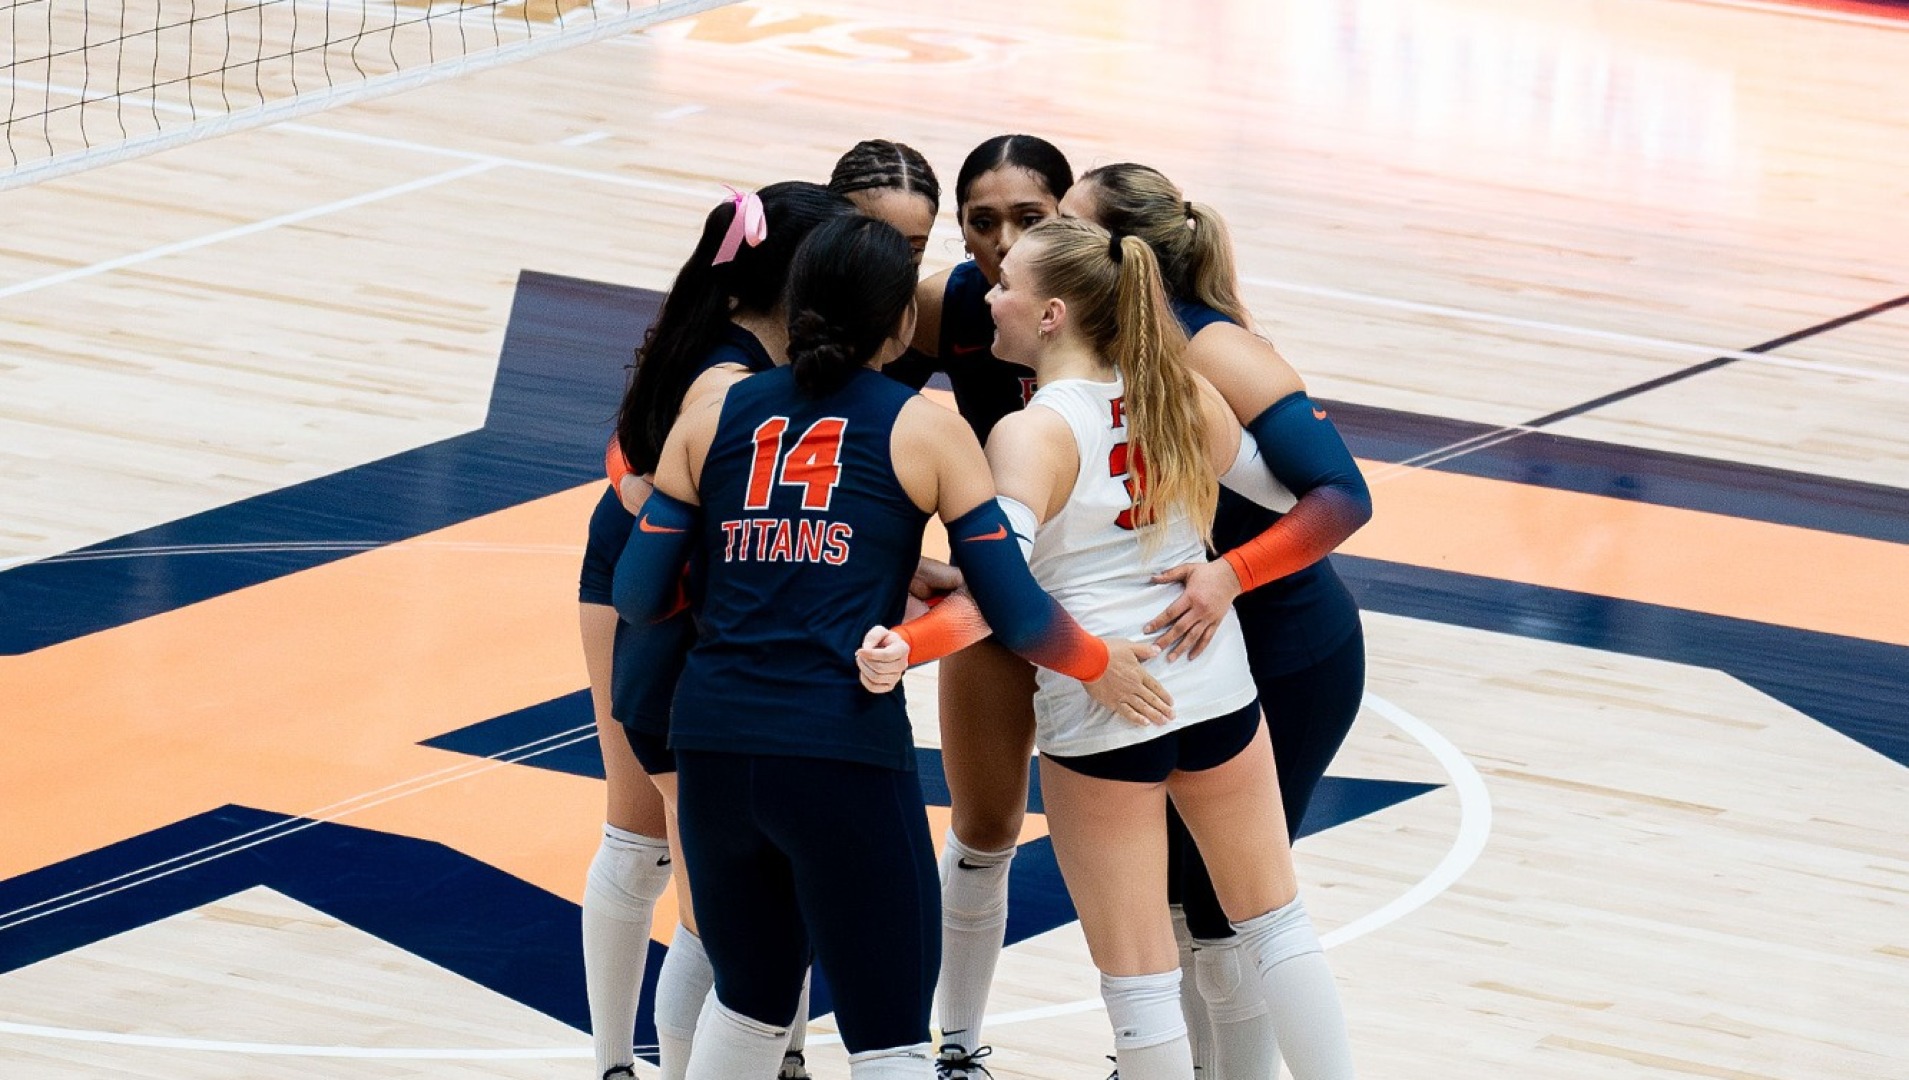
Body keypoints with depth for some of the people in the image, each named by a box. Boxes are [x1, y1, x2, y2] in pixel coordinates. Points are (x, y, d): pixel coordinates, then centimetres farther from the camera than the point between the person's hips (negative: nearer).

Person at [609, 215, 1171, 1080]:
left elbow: (639, 598, 6)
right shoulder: (925, 431, 2)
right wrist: (1099, 667, 17)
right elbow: (1014, 609, -1)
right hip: (844, 751, -4)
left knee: (748, 1000, 24)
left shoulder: (712, 418, 10)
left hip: (713, 743, 4)